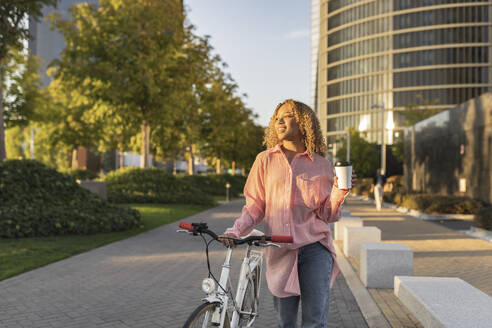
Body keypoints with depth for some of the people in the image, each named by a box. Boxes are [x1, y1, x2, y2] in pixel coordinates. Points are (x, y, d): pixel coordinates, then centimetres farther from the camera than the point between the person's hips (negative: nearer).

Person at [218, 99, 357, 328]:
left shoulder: (321, 165, 4)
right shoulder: (265, 160, 8)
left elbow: (328, 215, 3)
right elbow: (255, 207, 9)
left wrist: (339, 190, -13)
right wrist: (235, 231, -5)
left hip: (315, 248, -1)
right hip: (280, 251, 1)